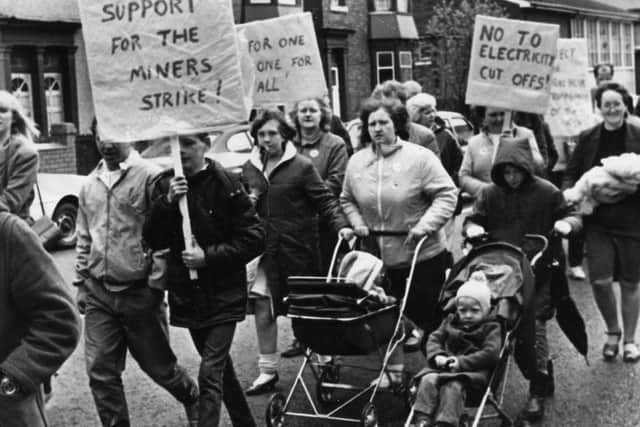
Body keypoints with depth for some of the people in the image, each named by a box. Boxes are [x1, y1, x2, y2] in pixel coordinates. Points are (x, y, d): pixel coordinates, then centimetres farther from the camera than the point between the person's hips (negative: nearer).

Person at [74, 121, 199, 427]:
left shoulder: (149, 176, -9)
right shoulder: (89, 185, 10)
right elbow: (84, 238, 17)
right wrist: (81, 281, 14)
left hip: (139, 292, -4)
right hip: (98, 293, 5)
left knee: (158, 364, 10)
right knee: (100, 372, 3)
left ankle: (192, 399, 38)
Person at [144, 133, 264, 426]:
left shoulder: (225, 183, -11)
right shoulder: (165, 185, 1)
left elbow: (254, 239, -12)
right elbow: (153, 241, -2)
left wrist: (209, 256, -18)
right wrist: (166, 203, -17)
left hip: (224, 294, -5)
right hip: (186, 292, 5)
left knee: (211, 373, -11)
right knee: (220, 366, 19)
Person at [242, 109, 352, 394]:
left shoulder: (301, 166, -7)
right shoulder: (250, 168, 8)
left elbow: (325, 200, -8)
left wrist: (341, 225, -22)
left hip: (298, 249, -4)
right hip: (266, 248, 4)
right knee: (263, 306, 0)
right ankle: (267, 371, 11)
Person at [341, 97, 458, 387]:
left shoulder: (420, 157, -11)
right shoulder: (356, 162, 3)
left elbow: (446, 195, -12)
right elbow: (347, 199, 16)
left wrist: (425, 225, -21)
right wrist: (357, 223, -1)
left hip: (422, 256, -4)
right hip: (378, 257, 4)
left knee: (426, 315, 5)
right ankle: (393, 370, 28)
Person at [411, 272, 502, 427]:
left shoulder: (491, 327, 5)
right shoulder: (450, 321, 20)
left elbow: (490, 353, -8)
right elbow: (434, 339, 14)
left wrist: (462, 362, -16)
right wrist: (437, 356, -10)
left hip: (474, 370, -5)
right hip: (444, 366, 5)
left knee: (453, 385, -35)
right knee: (428, 379, -25)